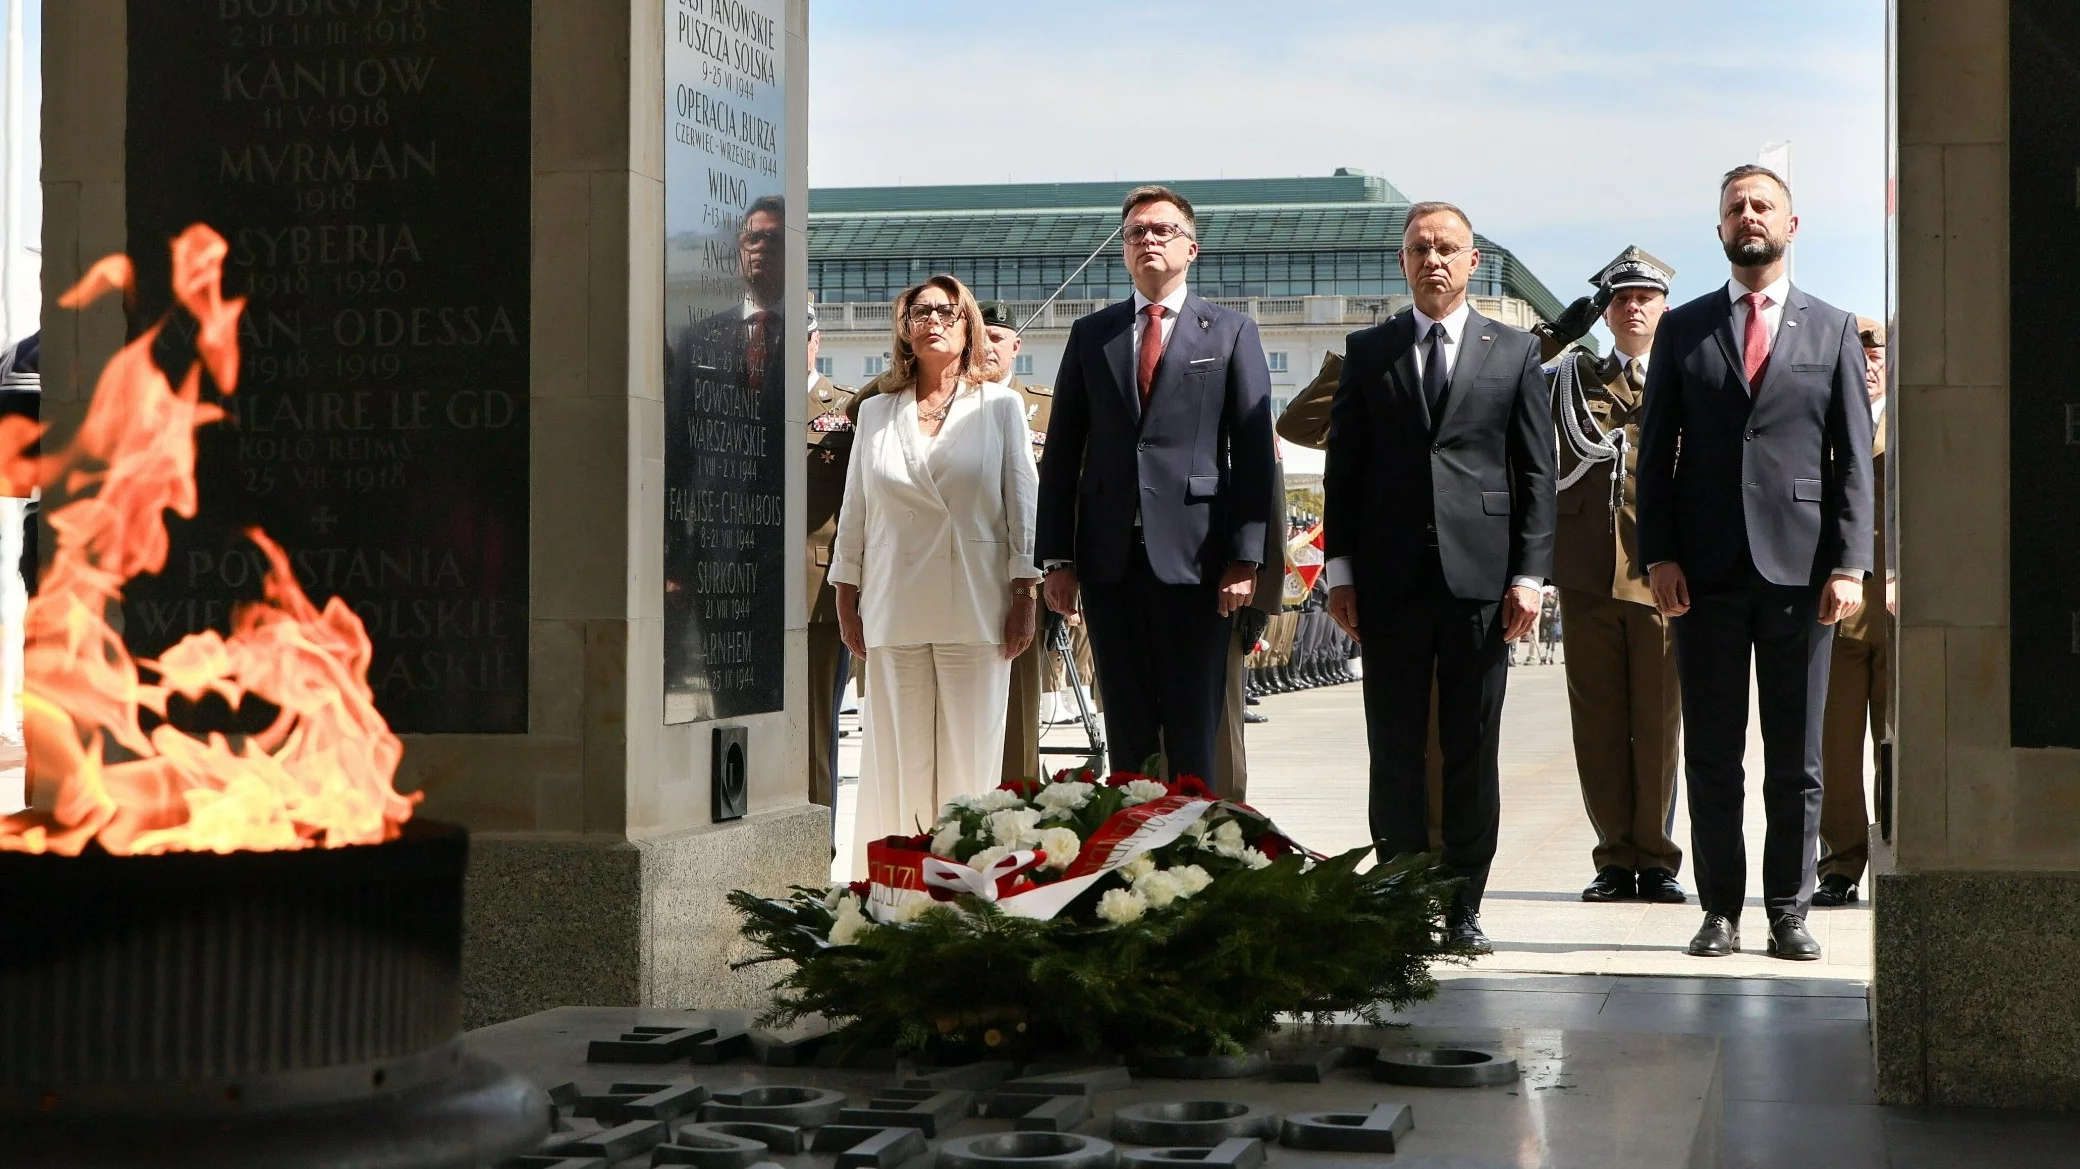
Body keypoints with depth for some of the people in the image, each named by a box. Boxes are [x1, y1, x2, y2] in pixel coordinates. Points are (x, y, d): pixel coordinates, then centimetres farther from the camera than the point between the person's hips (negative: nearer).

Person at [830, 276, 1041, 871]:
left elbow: (1022, 504, 5)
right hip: (894, 607, 2)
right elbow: (854, 512, 14)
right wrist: (847, 601, 10)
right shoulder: (876, 412, 13)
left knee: (971, 756, -2)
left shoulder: (1000, 406, 9)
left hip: (976, 605, -1)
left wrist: (1024, 596, -1)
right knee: (898, 756, 0)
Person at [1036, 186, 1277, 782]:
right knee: (1126, 732, 6)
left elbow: (1253, 452, 1)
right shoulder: (1091, 334, 14)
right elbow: (1062, 452, 11)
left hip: (1195, 557, -3)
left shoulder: (1231, 332, 7)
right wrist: (1057, 558, 4)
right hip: (1110, 560, 3)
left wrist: (1245, 558, -8)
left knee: (1193, 733, 0)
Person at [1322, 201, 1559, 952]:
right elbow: (1343, 466, 9)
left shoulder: (1514, 352, 9)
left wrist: (1530, 574, -3)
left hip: (1480, 576, -1)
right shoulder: (1367, 352, 11)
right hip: (1391, 577, 1)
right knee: (1395, 749, 2)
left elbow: (1537, 472, 6)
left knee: (1473, 749, 2)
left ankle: (1464, 907, 9)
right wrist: (1341, 570, 1)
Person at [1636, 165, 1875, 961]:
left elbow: (1854, 456, 5)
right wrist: (1658, 556, -4)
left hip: (1799, 568, 0)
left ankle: (1789, 911, 11)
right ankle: (1720, 909, 11)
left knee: (1797, 759, 4)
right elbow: (1656, 451, 7)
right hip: (1706, 569, 0)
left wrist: (1850, 565, -5)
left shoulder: (1832, 330, 9)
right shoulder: (1683, 329, 10)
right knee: (1711, 754, 4)